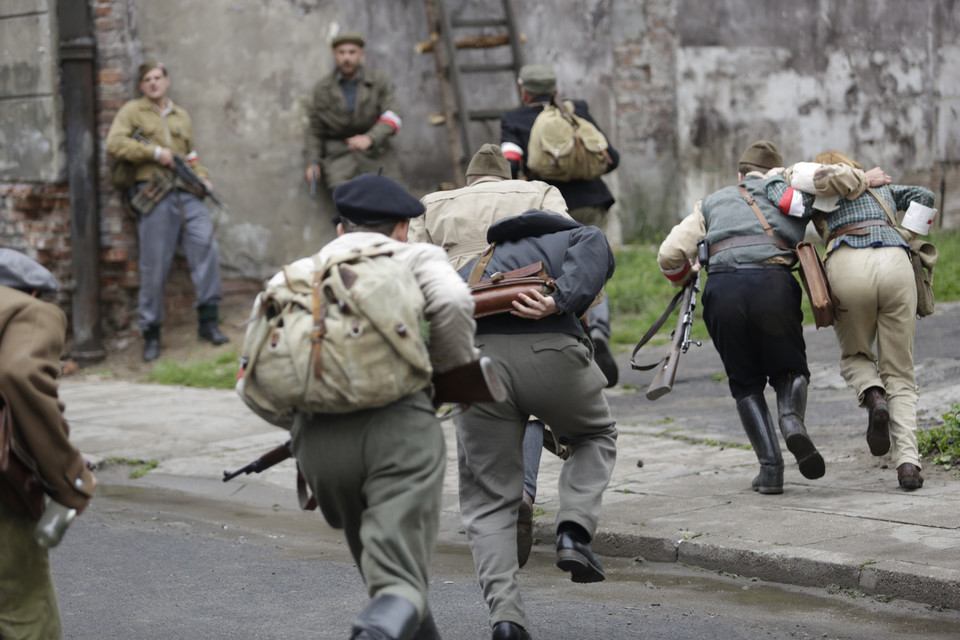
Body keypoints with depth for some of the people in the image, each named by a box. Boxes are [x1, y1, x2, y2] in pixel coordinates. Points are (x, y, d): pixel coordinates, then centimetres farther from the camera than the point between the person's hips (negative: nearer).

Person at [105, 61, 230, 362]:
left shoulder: (182, 116, 24)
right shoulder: (132, 111, 9)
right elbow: (115, 143, -6)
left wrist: (202, 177, 9)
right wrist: (154, 152, -9)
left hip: (186, 195, 4)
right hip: (154, 195, -4)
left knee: (207, 245, -15)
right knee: (154, 266, -3)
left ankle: (208, 320, -7)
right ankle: (151, 334, 7)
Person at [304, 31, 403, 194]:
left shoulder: (379, 80, 2)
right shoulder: (322, 88, 6)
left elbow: (392, 117, -11)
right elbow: (315, 131, 14)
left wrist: (370, 138, -31)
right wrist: (313, 163, -3)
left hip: (375, 152, 0)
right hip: (338, 155, 0)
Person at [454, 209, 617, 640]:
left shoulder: (477, 265, 40)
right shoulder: (581, 240, 27)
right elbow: (591, 244, 2)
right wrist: (561, 301, -10)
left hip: (474, 359, 2)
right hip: (549, 349, -2)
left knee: (488, 500, 12)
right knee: (595, 437, 30)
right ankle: (574, 531, 9)